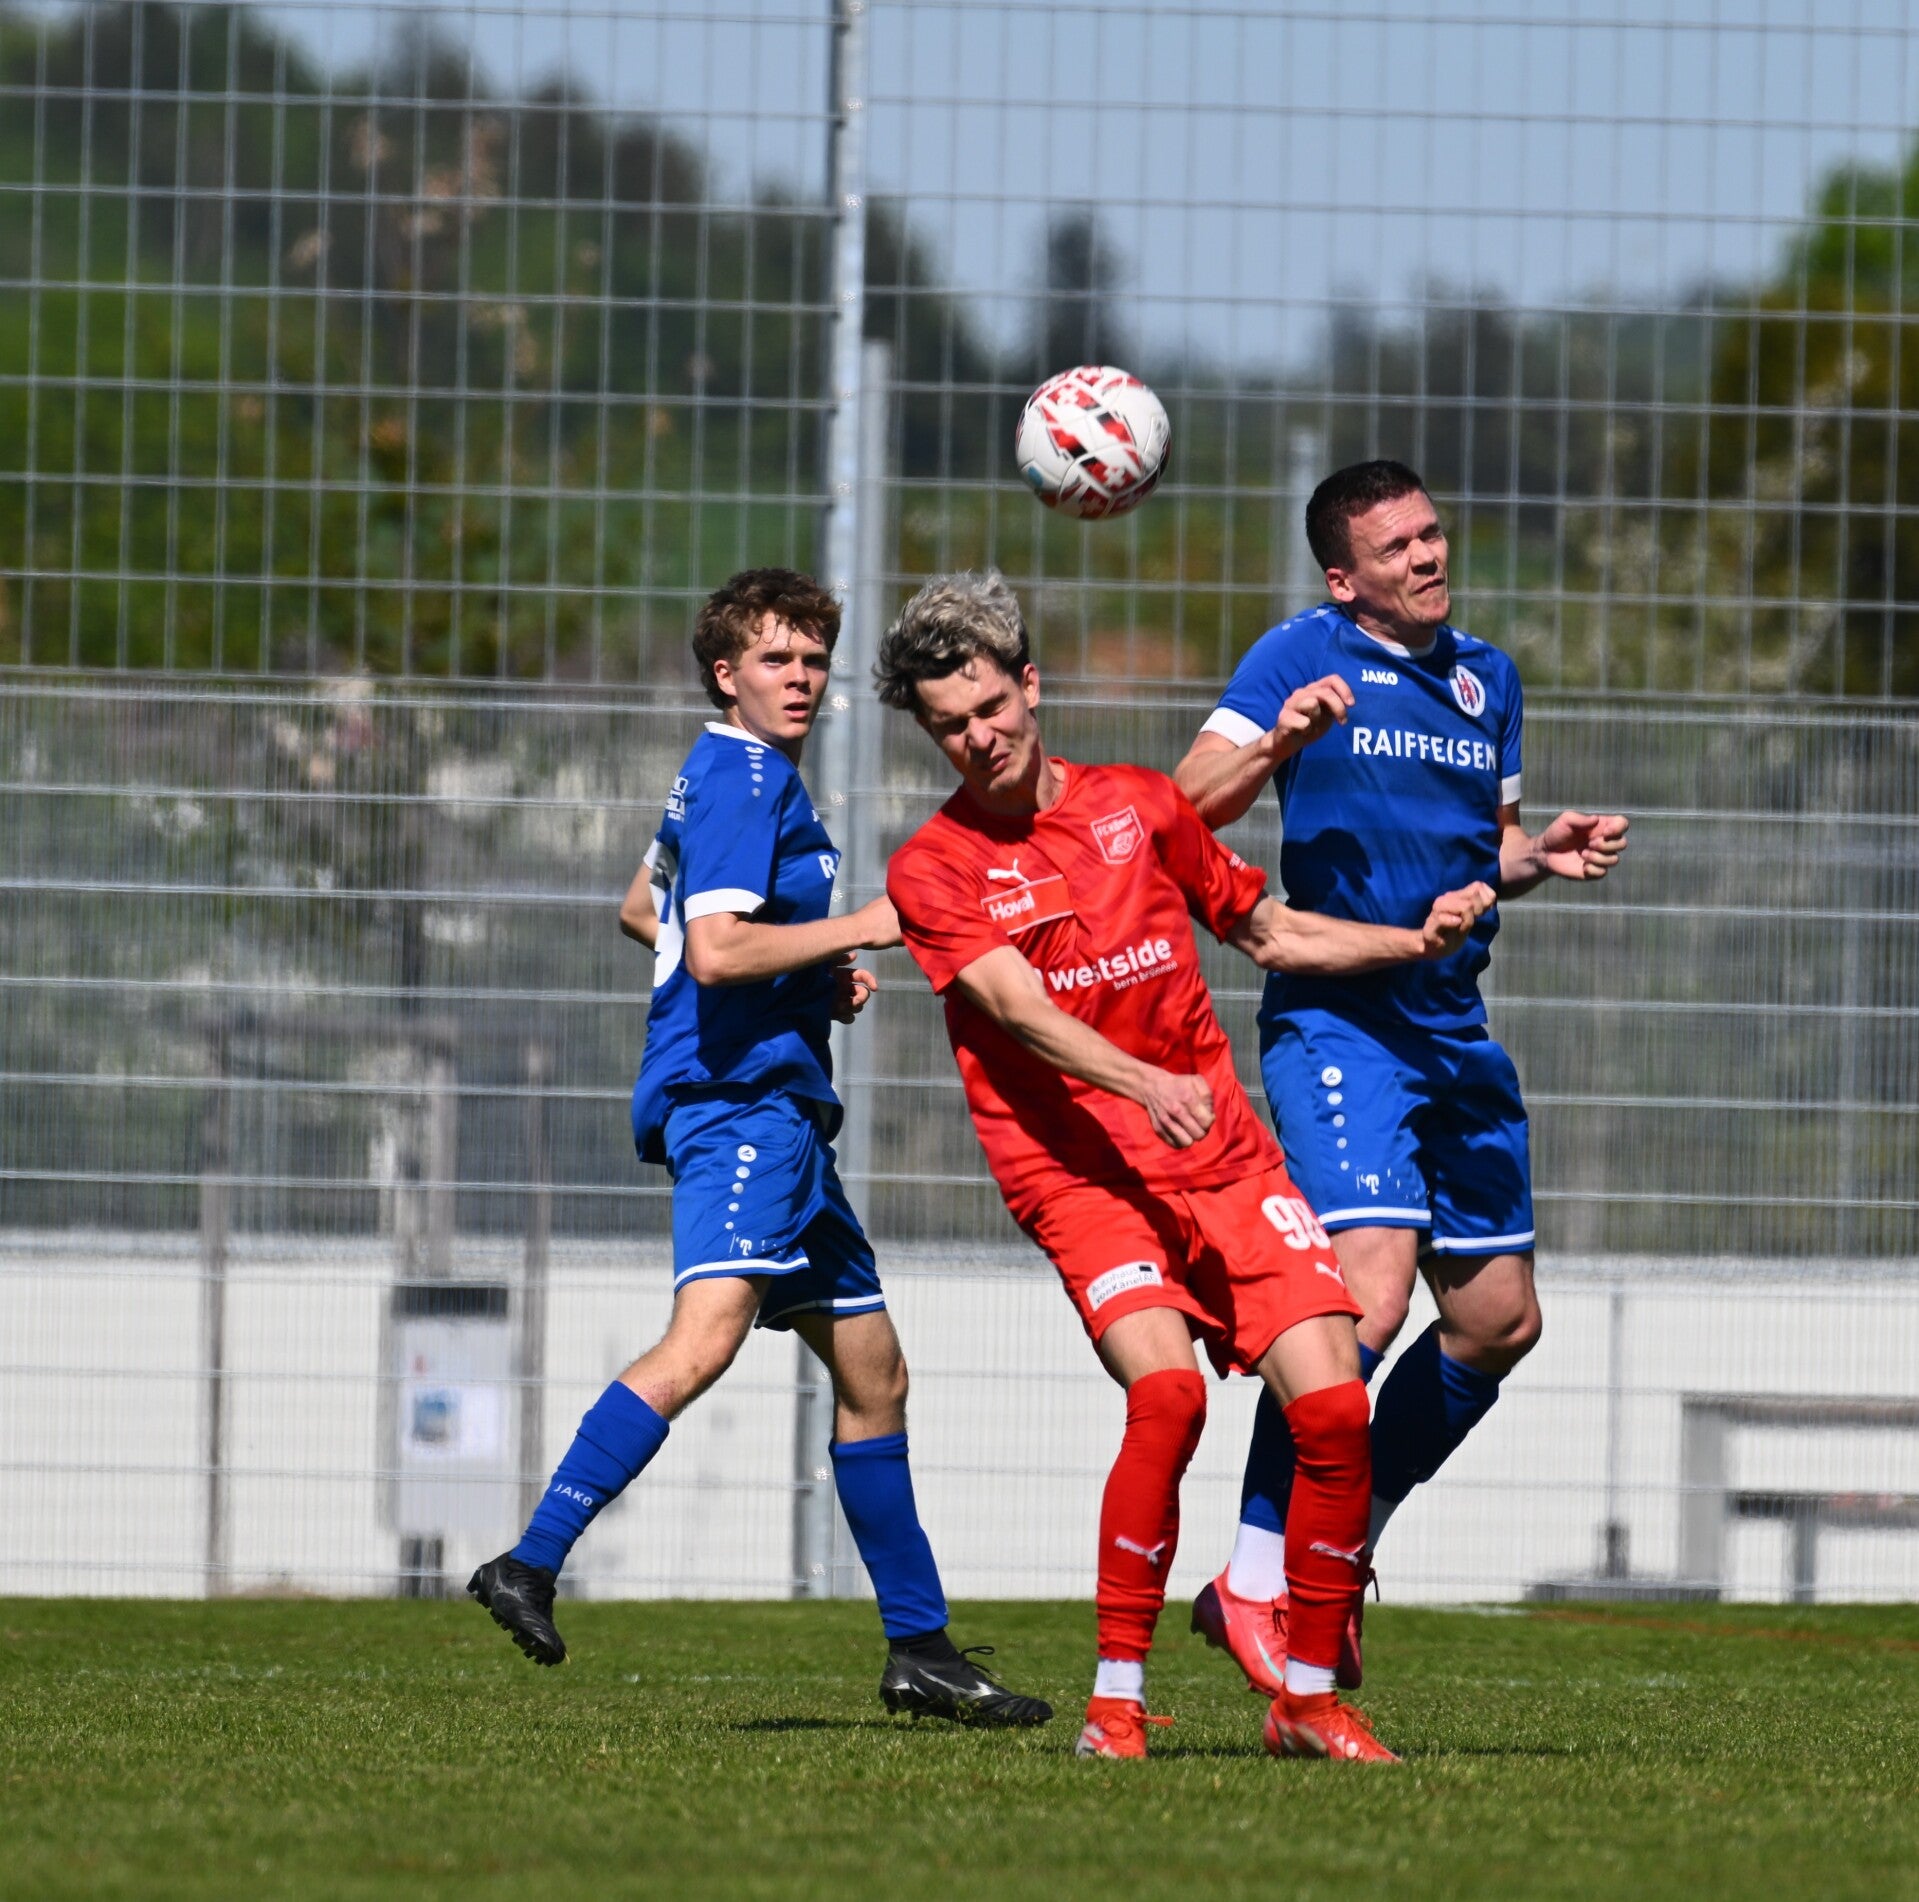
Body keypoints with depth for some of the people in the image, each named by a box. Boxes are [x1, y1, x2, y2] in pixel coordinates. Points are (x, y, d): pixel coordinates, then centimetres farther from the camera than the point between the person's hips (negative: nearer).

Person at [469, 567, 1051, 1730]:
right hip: (740, 1098, -11)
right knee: (709, 1331, -30)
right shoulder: (741, 781, -10)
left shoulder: (746, 778, 21)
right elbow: (717, 947, -21)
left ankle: (921, 1650, 20)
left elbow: (645, 911, 34)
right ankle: (531, 1567, -39)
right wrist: (860, 929, -12)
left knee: (873, 1371, 14)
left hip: (779, 1105, 11)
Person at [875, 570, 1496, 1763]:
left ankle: (1311, 1699, 5)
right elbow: (1017, 1007, -16)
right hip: (1077, 1171, -4)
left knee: (1333, 1403, -10)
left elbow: (1268, 933, 25)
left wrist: (1417, 942, 12)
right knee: (1167, 1389, -28)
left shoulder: (1142, 806, 13)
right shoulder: (933, 868, 0)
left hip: (1224, 1154, 4)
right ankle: (1117, 1703, -17)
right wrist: (1144, 1084, -32)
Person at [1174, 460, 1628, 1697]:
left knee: (1500, 1322, 11)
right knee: (1371, 1290, -23)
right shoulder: (1302, 658, -5)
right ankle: (1255, 1582, -16)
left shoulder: (1488, 678, 14)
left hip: (1455, 1031, 8)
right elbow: (1188, 807, -11)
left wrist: (1541, 853, 4)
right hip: (1336, 1022, -8)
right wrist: (1277, 746, -28)